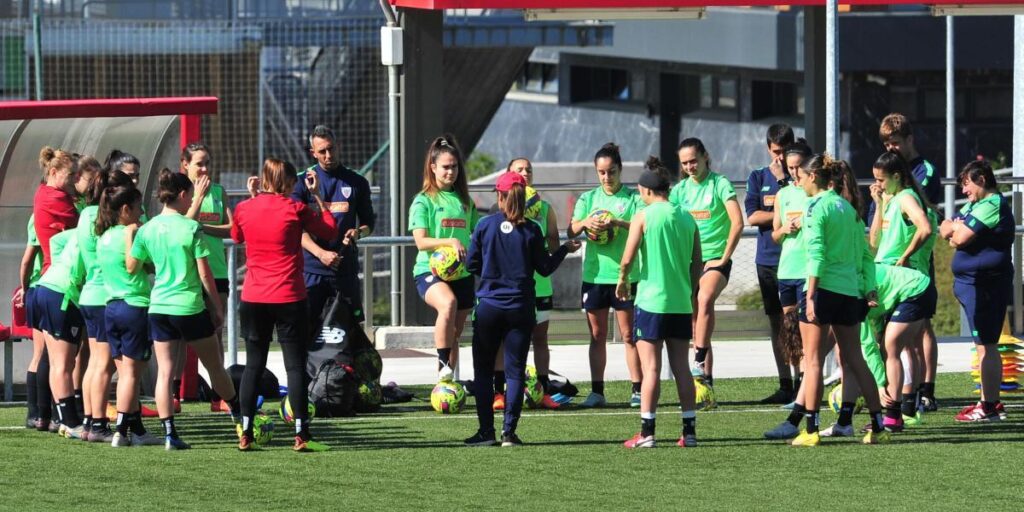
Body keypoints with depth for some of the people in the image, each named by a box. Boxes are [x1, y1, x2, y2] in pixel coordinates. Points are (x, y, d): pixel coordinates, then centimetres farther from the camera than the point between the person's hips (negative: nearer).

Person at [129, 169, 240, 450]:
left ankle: (170, 434, -6)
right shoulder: (191, 228, -9)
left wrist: (129, 237, 20)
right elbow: (204, 273, -7)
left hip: (159, 308, 3)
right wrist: (217, 307, 3)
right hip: (190, 307, -3)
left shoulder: (147, 230, 0)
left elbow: (131, 266, 6)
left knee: (164, 372, 1)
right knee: (215, 366, 14)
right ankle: (239, 415, 30)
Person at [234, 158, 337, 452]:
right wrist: (317, 196, 9)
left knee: (253, 365, 10)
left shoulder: (244, 209, 1)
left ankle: (245, 434, 7)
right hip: (289, 300, -3)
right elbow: (330, 231, 4)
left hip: (253, 299, 3)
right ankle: (301, 435, -2)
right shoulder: (295, 210, -8)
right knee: (296, 365, 1)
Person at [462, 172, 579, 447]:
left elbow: (471, 264, 1)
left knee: (483, 370, 9)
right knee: (515, 371, 5)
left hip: (488, 307, 0)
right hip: (521, 308, 0)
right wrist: (565, 249, 18)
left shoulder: (486, 225, -5)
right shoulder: (531, 231, -5)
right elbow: (545, 268, 1)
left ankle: (486, 431, 4)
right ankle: (509, 432, -3)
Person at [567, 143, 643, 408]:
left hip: (625, 275, -3)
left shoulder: (633, 198, 0)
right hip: (594, 274, 3)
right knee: (597, 335, 6)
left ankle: (637, 391, 1)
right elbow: (571, 231, 0)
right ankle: (597, 391, 10)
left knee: (629, 335, -2)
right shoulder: (588, 198, 9)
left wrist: (618, 223, -29)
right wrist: (585, 223, -23)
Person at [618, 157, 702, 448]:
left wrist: (622, 281, 9)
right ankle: (689, 431, 6)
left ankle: (647, 432, -6)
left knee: (651, 368, -4)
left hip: (651, 301, -5)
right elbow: (698, 263, 9)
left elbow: (628, 259, -10)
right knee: (681, 368, 8)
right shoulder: (686, 218, 7)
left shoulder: (643, 217, -7)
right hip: (681, 304, 5)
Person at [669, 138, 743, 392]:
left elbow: (737, 223, -11)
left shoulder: (720, 184, -4)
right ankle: (706, 380, 9)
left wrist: (724, 257, -13)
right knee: (695, 318, 5)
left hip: (715, 259, -6)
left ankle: (700, 362, -37)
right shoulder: (681, 189, 10)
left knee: (705, 299, -32)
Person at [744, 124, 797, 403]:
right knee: (777, 323, 7)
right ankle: (785, 386, 12)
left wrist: (783, 182, -10)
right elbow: (752, 216, 0)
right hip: (767, 260, 4)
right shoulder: (758, 178, 11)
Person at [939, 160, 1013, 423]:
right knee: (985, 345, 14)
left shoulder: (993, 205, -14)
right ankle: (990, 402, 20)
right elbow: (945, 231, 14)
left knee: (986, 345, -9)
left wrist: (956, 229, 2)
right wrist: (957, 229, -7)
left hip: (985, 283, -10)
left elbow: (961, 238, -19)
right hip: (972, 283, 10)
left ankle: (990, 406, -9)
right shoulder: (975, 205, 18)